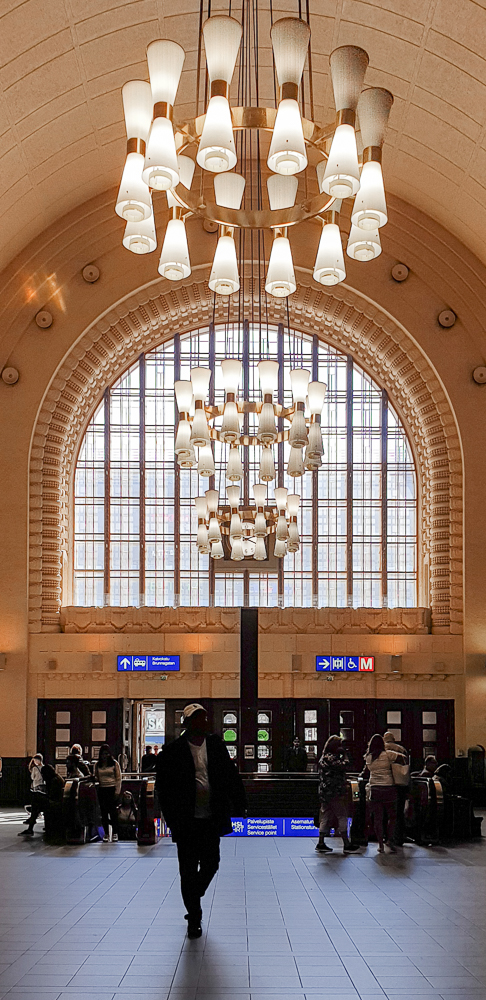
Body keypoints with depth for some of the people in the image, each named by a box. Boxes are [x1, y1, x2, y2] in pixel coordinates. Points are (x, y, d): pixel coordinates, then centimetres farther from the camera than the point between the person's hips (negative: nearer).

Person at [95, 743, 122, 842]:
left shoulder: (114, 763, 1)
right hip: (101, 789, 3)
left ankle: (115, 833, 5)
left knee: (112, 811, -4)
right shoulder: (97, 765, 10)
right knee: (104, 812, 3)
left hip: (112, 789, -3)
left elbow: (118, 778, 0)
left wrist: (117, 791, -7)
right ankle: (106, 833, 10)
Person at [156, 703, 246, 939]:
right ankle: (194, 919, 13)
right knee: (189, 869, 1)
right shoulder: (173, 751, -6)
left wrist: (239, 804, 5)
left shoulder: (217, 746, 7)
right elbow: (163, 785, -6)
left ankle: (193, 902, 35)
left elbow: (231, 777, 11)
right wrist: (171, 815, -13)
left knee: (210, 864, 8)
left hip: (211, 819, 4)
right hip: (187, 820, -4)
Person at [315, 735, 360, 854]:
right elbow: (343, 765, -22)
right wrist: (345, 754, -5)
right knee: (342, 817, -5)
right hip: (334, 793, -10)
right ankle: (347, 845, -4)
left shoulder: (325, 757, 17)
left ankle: (321, 843, 12)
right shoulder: (330, 757, -14)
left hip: (326, 792, 10)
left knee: (326, 817, 11)